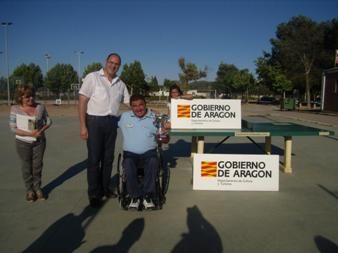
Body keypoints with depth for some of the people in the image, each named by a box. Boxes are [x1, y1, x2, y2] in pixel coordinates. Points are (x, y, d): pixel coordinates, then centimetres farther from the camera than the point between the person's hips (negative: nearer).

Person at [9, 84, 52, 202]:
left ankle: (37, 188, 24)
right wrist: (29, 133, -20)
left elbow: (48, 121, 6)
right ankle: (29, 190, 21)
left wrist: (41, 130, -13)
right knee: (27, 166, 8)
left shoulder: (40, 107, -5)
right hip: (23, 143, -1)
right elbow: (13, 128, -9)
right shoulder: (15, 109, -10)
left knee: (38, 165, 8)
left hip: (39, 141, 2)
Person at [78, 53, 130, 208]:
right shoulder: (92, 77, -3)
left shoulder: (120, 84, 12)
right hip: (95, 121, -5)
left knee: (108, 158, 12)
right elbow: (82, 101, -7)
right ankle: (94, 194, 11)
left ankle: (105, 188, 26)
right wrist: (83, 126, -13)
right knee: (94, 158, 0)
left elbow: (129, 102, 15)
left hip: (112, 122, 5)